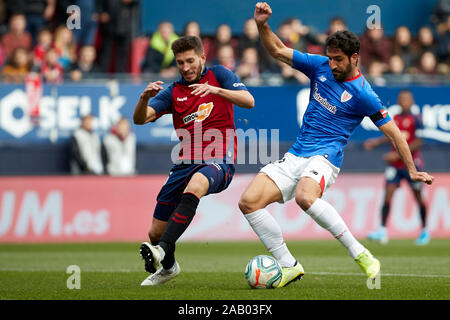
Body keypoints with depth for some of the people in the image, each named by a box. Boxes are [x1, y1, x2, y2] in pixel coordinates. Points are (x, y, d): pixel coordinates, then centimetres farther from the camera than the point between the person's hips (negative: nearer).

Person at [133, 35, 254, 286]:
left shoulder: (218, 75, 6)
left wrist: (216, 90, -24)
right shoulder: (173, 92, 13)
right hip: (186, 163, 5)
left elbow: (249, 101, -9)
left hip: (218, 162, -5)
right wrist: (145, 98, -22)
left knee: (194, 187, -40)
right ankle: (168, 267, 38)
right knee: (156, 232, 5)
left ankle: (163, 249, -49)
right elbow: (140, 119, 0)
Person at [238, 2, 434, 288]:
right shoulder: (320, 66, 7)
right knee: (249, 202, -10)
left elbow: (393, 132, -4)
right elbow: (278, 51, 9)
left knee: (305, 197, -39)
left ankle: (360, 254, -29)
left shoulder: (362, 94, -8)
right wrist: (262, 25, -8)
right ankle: (290, 266, -2)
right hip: (295, 155, 6)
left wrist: (412, 170, -5)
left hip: (324, 157, -6)